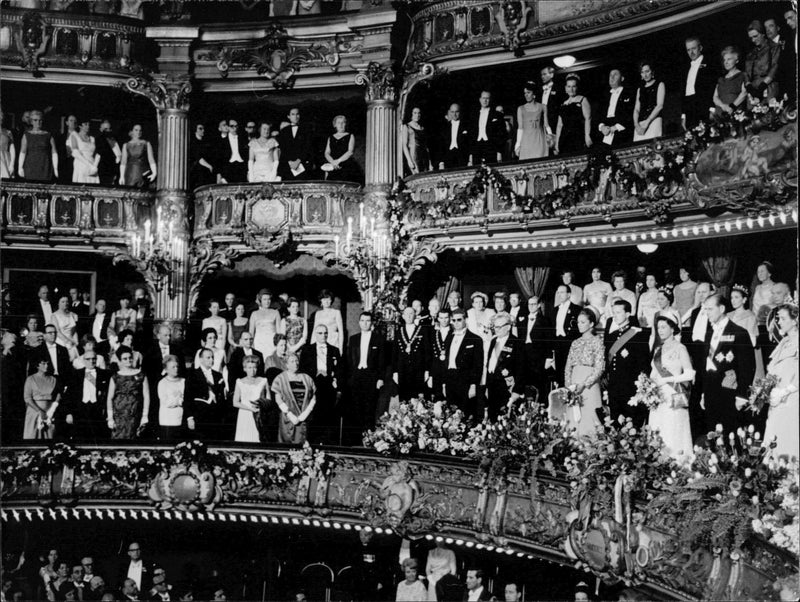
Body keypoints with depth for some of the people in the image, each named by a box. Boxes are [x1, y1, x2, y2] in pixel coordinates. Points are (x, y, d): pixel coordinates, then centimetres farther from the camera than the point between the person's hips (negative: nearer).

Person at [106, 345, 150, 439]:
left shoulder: (140, 375, 5)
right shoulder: (115, 377, 6)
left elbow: (146, 396, 4)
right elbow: (110, 398, 5)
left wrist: (145, 416, -2)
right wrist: (110, 418, -3)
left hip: (135, 416, 0)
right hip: (118, 416, 0)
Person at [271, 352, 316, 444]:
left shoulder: (307, 378, 11)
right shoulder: (280, 379, 4)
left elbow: (313, 398, 9)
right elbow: (278, 399, -2)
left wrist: (306, 412, -5)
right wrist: (290, 414, -10)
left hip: (304, 418, 1)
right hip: (287, 418, -1)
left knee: (300, 444, -5)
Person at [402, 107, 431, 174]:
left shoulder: (423, 128, 17)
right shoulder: (407, 127, 3)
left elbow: (426, 146, 17)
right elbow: (404, 145, -3)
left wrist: (430, 163, 10)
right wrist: (409, 160, -14)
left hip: (424, 157, 5)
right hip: (413, 157, -5)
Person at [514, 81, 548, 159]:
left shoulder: (542, 107, 8)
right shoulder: (521, 109, 8)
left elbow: (546, 125, 9)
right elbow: (520, 128, 7)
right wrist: (518, 144, 2)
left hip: (540, 140, 0)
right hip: (526, 140, 0)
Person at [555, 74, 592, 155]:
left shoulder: (582, 100, 6)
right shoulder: (563, 104, 20)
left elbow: (588, 119, -5)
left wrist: (587, 136, -18)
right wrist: (557, 143, 14)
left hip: (579, 137, -4)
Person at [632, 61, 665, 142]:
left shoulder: (659, 85, 10)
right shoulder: (640, 89, 23)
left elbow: (660, 105, -3)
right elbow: (636, 109, 14)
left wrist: (647, 122, -12)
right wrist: (636, 125, -5)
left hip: (654, 121, -4)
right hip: (640, 124, 4)